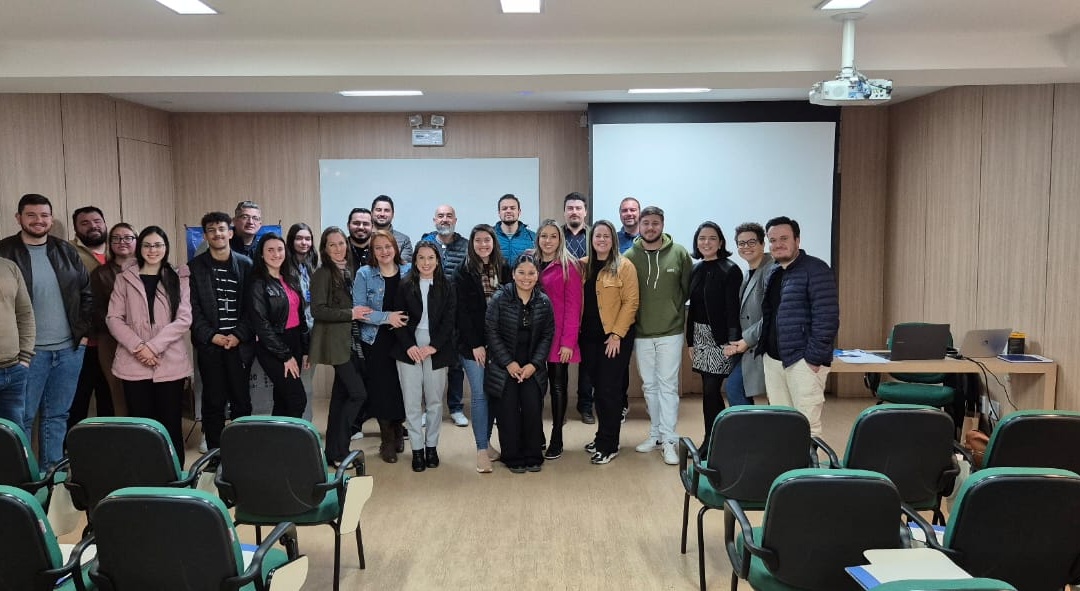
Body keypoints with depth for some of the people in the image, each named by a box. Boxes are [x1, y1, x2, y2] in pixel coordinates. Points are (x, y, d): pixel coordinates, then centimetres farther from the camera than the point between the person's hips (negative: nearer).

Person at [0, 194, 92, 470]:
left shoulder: (66, 251, 8)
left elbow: (86, 292, 13)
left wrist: (83, 331, 5)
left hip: (69, 349, 4)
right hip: (28, 351, -4)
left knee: (57, 416, 12)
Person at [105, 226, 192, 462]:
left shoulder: (179, 279, 7)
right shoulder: (124, 278, 9)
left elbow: (184, 319, -2)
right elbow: (113, 318, 3)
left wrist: (153, 346, -13)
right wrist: (138, 346, -11)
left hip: (170, 363, -1)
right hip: (134, 364, 1)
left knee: (170, 424, 2)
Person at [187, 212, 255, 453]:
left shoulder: (245, 264, 6)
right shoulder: (194, 267, 5)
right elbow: (192, 308, 0)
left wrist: (239, 335, -8)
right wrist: (211, 336, -9)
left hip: (240, 343, 1)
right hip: (209, 344, 0)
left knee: (241, 400, 3)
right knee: (213, 402, 3)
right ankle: (214, 452, 10)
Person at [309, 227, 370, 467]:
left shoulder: (350, 270, 11)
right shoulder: (323, 274, -9)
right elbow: (317, 310, -16)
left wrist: (360, 312, 4)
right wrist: (350, 314, -18)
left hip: (352, 341, 7)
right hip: (336, 342, -7)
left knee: (341, 395, 11)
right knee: (358, 393, -12)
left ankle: (333, 451, 20)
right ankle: (339, 450, -2)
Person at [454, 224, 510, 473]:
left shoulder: (504, 269, 6)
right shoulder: (464, 272, -1)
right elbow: (462, 311, -5)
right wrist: (475, 344, -10)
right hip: (473, 344, -3)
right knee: (479, 394, -4)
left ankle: (486, 442, 20)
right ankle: (482, 450, 1)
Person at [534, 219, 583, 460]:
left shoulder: (569, 265, -5)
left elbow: (573, 305, -9)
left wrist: (568, 341, -15)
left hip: (558, 337, -4)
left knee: (558, 386, 5)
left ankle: (556, 439, 14)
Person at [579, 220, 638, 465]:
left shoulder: (624, 266, -6)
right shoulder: (583, 266, 9)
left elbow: (631, 302, -10)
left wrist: (617, 334, -14)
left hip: (615, 337, -5)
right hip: (589, 336, 5)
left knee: (609, 389, -2)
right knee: (598, 387, 12)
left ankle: (608, 445, 7)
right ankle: (604, 436, 26)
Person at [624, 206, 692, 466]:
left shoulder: (679, 253, -5)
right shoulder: (630, 256, -3)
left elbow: (688, 288, 1)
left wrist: (676, 312, 2)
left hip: (670, 332, -2)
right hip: (641, 333, 2)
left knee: (668, 385, 0)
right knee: (649, 385, 13)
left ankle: (668, 439, 7)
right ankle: (656, 433, 26)